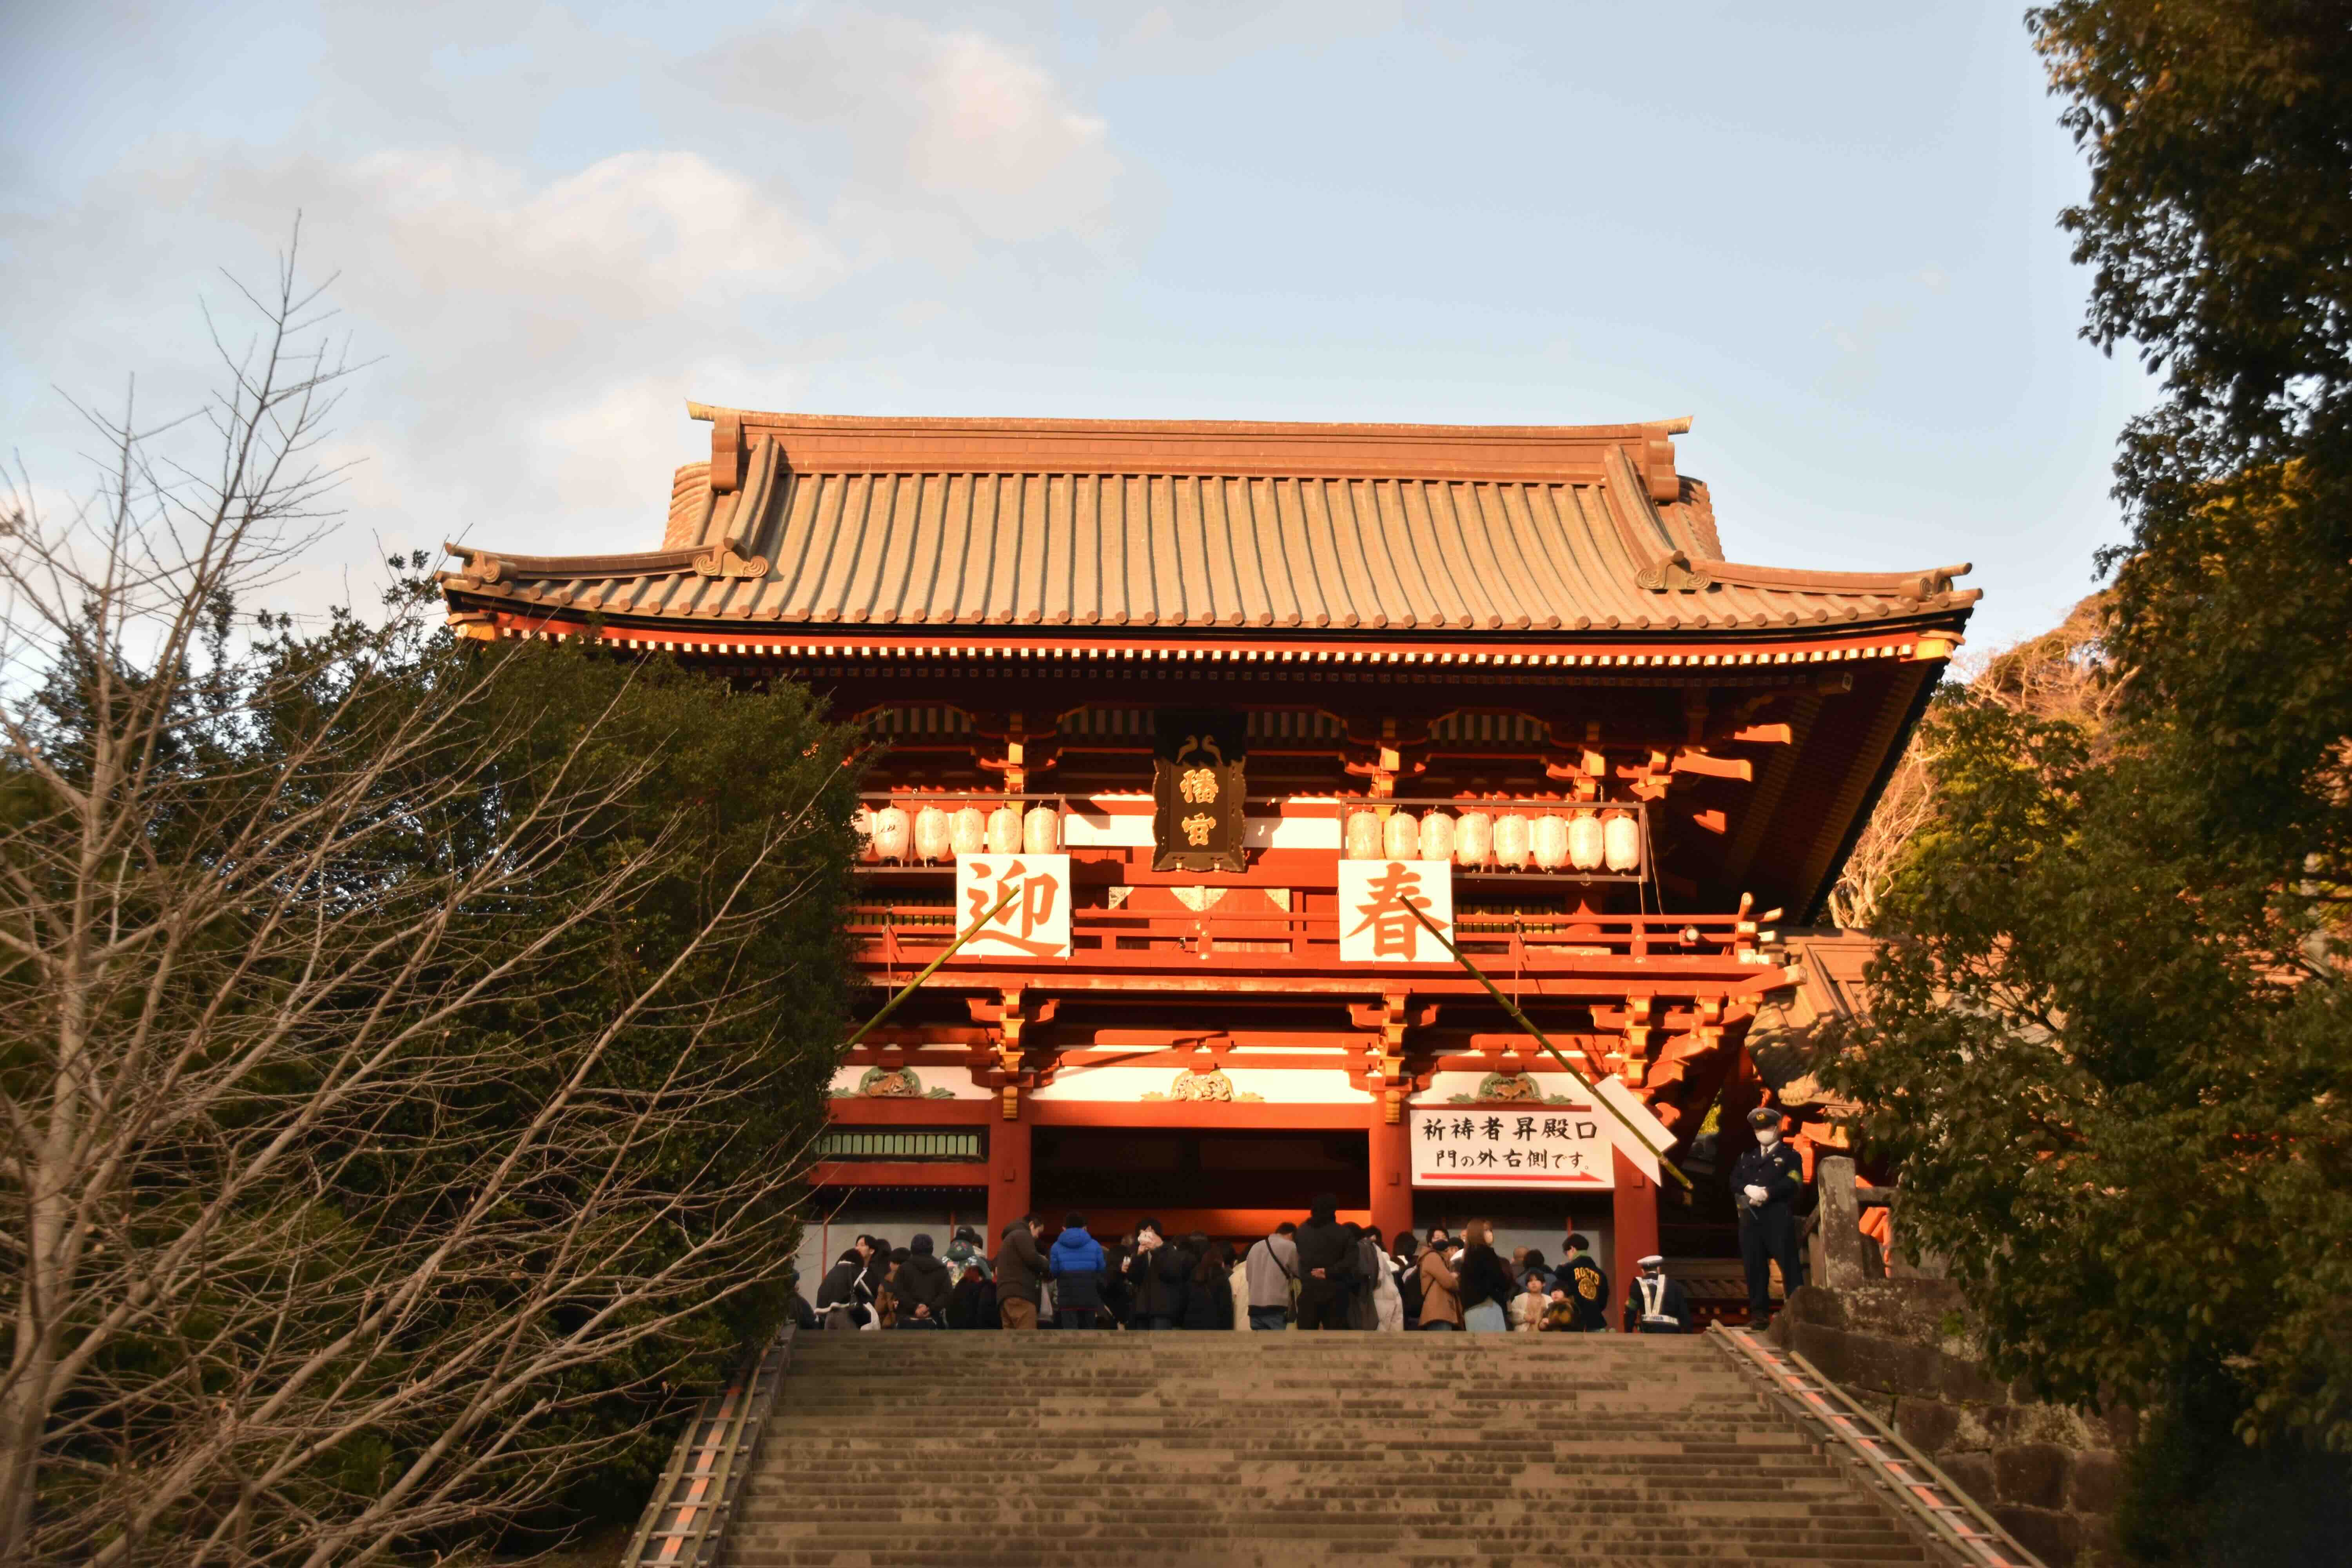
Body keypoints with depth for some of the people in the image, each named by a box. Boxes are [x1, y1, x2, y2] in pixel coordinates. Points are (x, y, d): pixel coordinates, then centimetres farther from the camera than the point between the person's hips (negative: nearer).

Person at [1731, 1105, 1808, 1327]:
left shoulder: (1790, 1156, 9)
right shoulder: (1746, 1157, 23)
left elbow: (1793, 1182, -7)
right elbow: (1734, 1181, 10)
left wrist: (1767, 1193, -18)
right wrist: (1749, 1189, -12)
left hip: (1779, 1218, -4)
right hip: (1751, 1219, 4)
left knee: (1789, 1265, -8)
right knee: (1754, 1267, 2)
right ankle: (1759, 1313, 6)